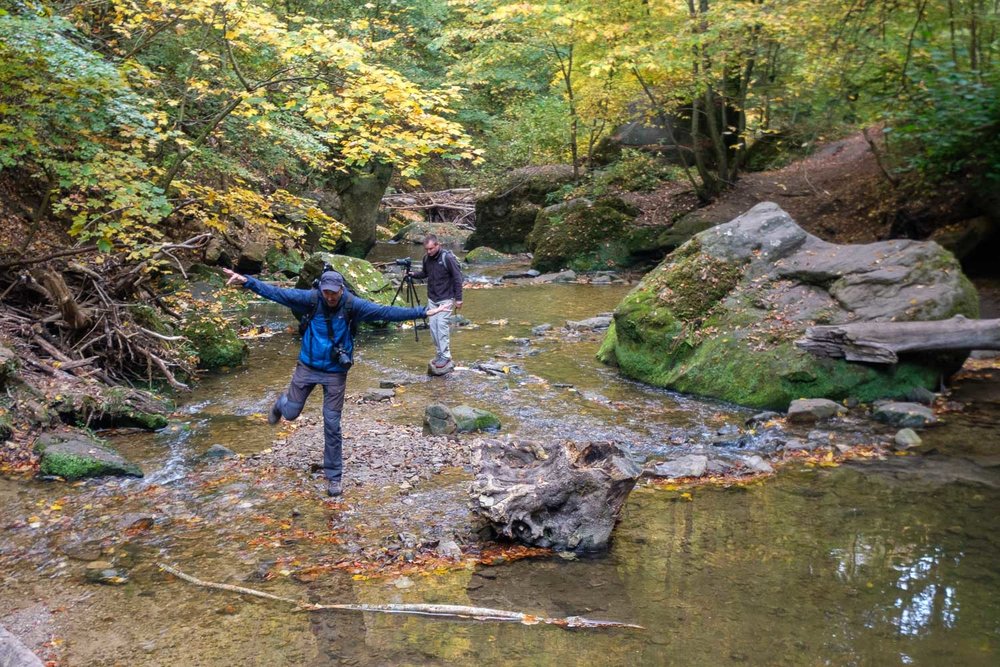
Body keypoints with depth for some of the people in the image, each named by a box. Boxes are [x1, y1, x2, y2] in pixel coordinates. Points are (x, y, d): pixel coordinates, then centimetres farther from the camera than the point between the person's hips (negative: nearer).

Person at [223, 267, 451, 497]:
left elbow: (385, 312, -18)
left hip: (335, 372, -1)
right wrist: (247, 281, -22)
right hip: (307, 366, 1)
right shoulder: (311, 299, -13)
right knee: (290, 413, 11)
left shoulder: (353, 305, -15)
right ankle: (282, 401, 50)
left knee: (332, 425, 2)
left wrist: (422, 312, -25)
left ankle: (334, 476, 15)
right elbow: (277, 293, -14)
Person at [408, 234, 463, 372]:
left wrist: (458, 299, -12)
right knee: (433, 326, 4)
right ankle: (439, 354, 14)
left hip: (446, 298, -6)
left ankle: (445, 357, -13)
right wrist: (414, 274, -3)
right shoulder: (426, 259, 2)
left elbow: (457, 278, -12)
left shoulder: (447, 258, -16)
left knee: (442, 324, -15)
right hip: (432, 299, 6)